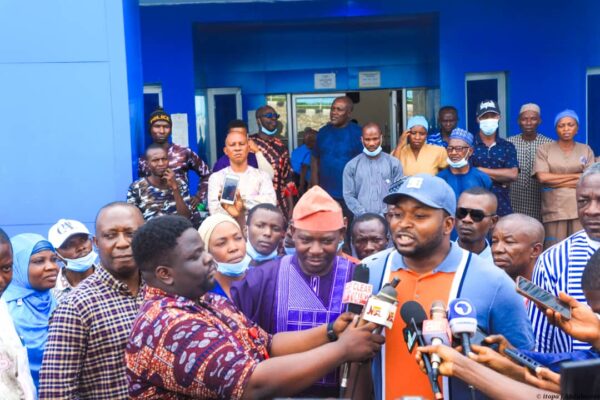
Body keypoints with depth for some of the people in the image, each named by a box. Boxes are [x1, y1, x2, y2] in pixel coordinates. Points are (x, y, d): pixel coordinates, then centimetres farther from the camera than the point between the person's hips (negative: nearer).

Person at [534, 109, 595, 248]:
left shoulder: (586, 150, 11)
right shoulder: (544, 149, 5)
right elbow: (542, 177, -8)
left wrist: (555, 180, -5)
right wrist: (576, 176, -3)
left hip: (581, 209, 2)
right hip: (554, 210, -1)